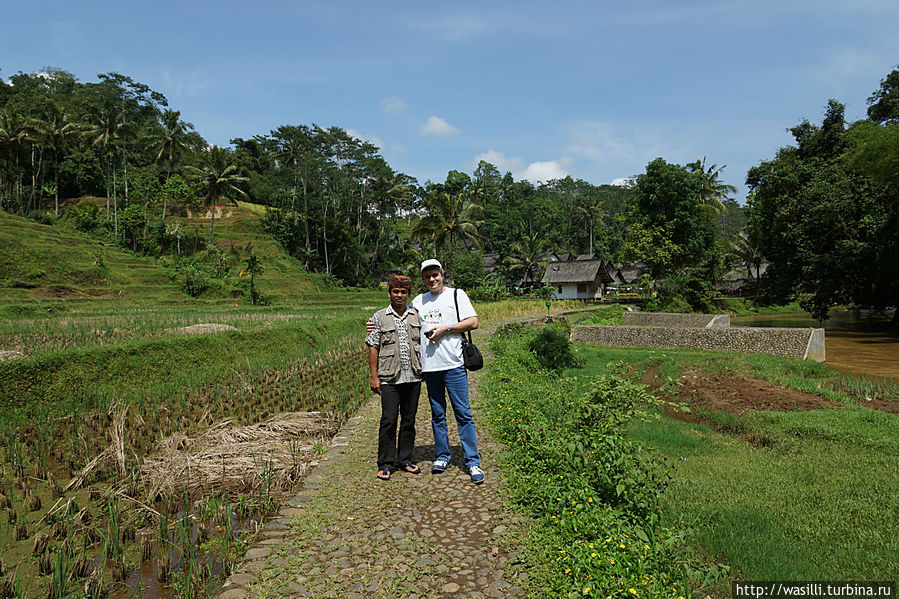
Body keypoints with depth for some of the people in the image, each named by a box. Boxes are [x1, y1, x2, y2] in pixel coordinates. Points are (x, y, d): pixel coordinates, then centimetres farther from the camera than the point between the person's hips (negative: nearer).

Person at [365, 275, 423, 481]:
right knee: (388, 421, -2)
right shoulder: (379, 317, 2)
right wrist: (374, 377, -4)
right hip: (390, 379, -3)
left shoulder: (416, 316, 10)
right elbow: (373, 347, 1)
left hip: (413, 378, 3)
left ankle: (405, 459, 22)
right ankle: (386, 464, 10)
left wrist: (424, 371, 10)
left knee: (409, 420, 10)